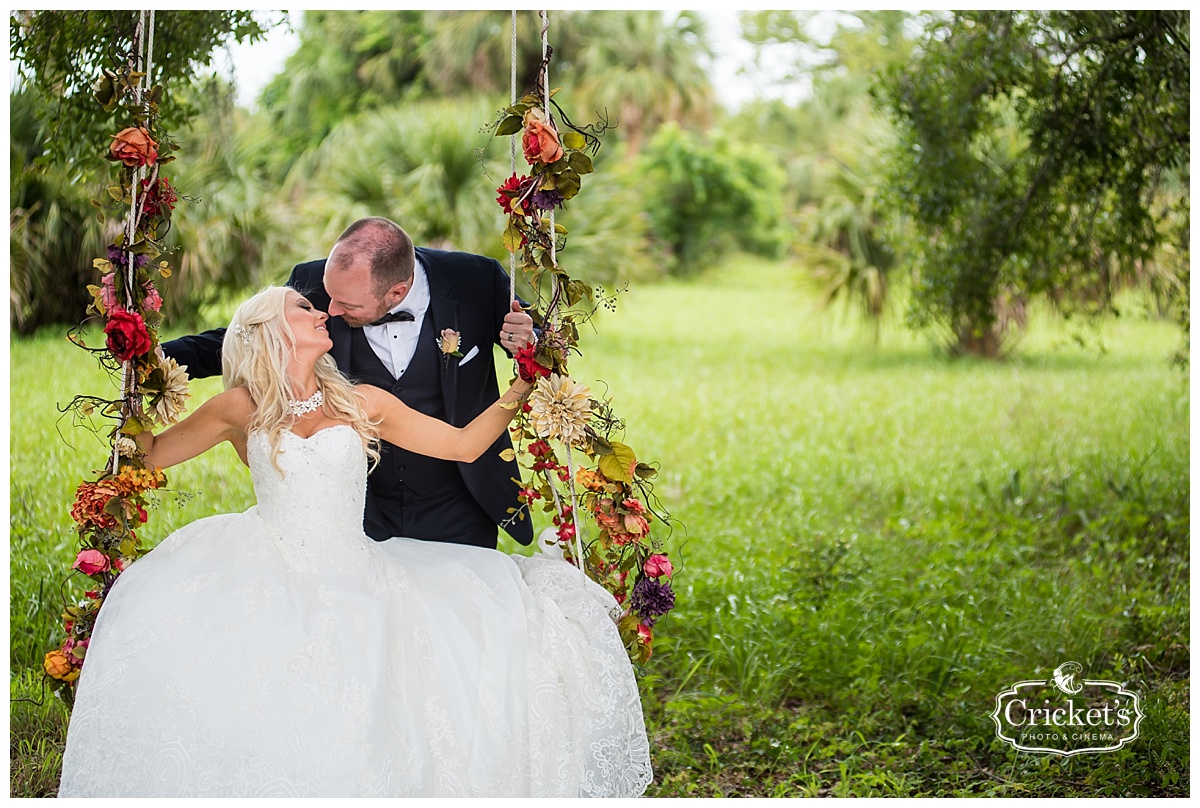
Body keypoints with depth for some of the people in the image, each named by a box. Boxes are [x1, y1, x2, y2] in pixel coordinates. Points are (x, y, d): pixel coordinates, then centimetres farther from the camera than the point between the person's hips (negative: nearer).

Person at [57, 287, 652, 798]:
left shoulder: (362, 404, 9)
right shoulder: (241, 407, 5)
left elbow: (463, 444, 13)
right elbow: (150, 454, 12)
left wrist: (520, 388, 7)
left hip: (353, 578, 1)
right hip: (270, 579, -1)